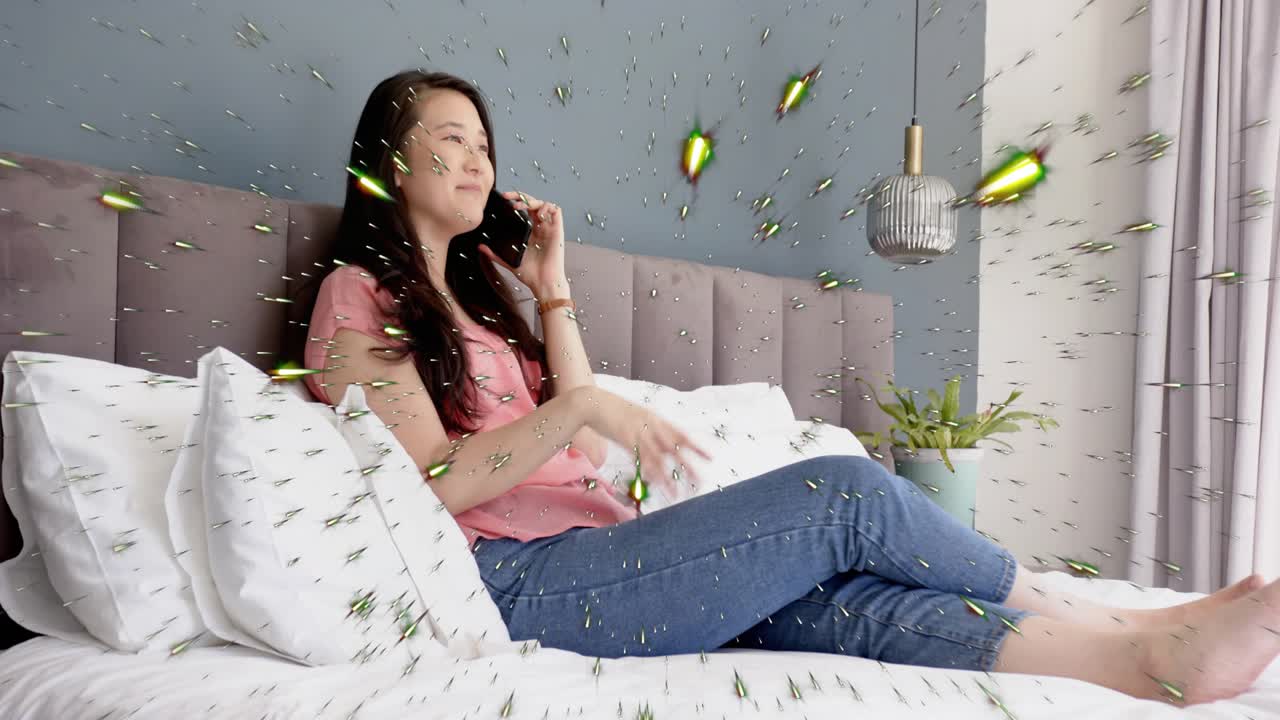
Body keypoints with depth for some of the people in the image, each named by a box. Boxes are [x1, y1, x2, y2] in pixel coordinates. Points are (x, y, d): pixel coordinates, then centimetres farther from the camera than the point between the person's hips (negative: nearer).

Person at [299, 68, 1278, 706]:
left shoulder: (472, 286, 23)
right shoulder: (358, 295, 3)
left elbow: (574, 441, 11)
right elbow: (435, 483, -11)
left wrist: (552, 287, 10)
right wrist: (580, 408, -21)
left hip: (591, 552, 7)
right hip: (519, 579, -6)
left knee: (844, 599, -16)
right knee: (846, 493, -16)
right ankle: (1085, 614, 4)